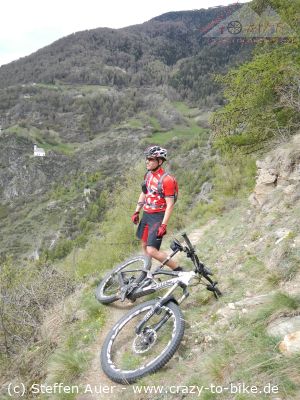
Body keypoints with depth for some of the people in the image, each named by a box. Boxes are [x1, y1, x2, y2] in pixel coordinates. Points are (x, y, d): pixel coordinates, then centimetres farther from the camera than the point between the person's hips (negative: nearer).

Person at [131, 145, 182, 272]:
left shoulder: (167, 180, -20)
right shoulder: (148, 175, 5)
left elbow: (170, 205, -20)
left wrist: (163, 225, -22)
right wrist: (136, 212, 15)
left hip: (158, 217, -8)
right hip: (146, 215, 8)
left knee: (152, 251, -13)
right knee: (144, 245, 17)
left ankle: (178, 270, 3)